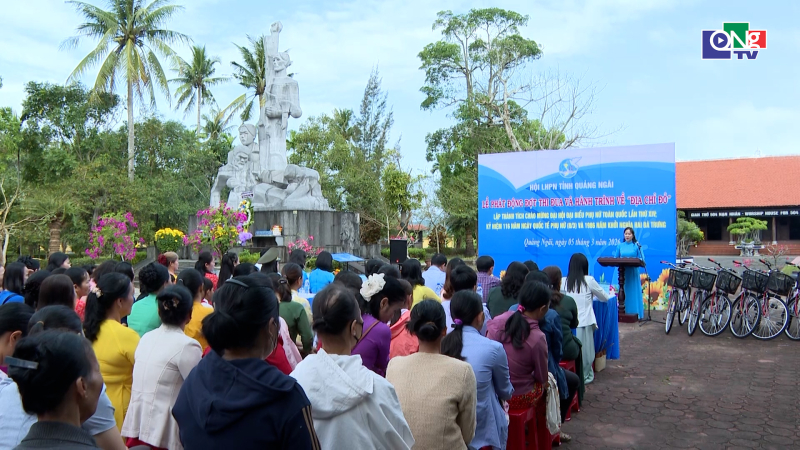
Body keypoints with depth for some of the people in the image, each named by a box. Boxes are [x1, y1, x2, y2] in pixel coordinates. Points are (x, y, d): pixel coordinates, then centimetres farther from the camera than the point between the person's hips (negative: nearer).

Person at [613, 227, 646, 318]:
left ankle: (634, 312, 2)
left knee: (633, 292, -2)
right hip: (622, 272, 2)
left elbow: (641, 259, -2)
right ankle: (623, 311, 7)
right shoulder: (620, 246, 11)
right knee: (623, 291, 2)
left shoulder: (637, 245, 3)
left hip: (633, 272, -2)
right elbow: (615, 258, 12)